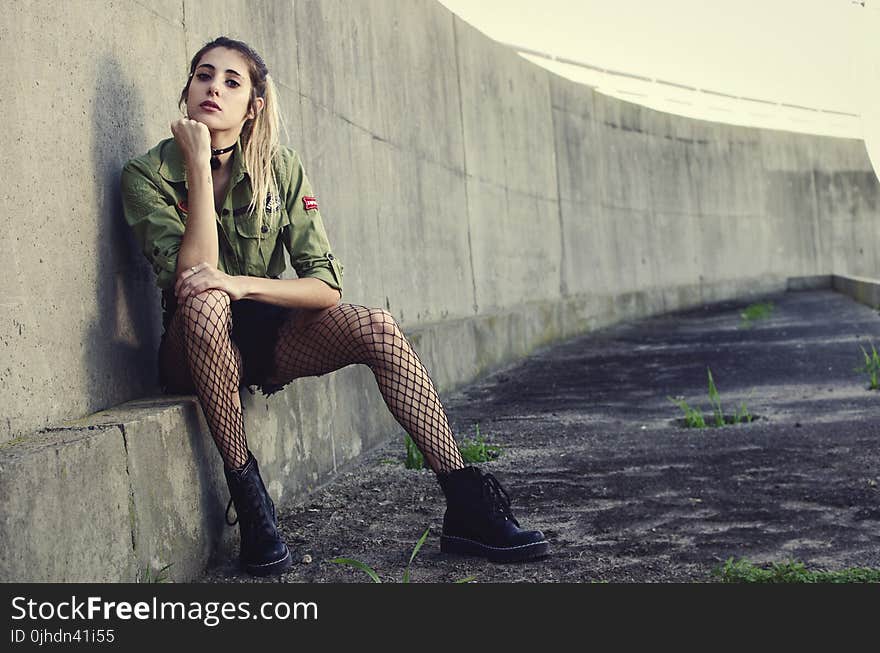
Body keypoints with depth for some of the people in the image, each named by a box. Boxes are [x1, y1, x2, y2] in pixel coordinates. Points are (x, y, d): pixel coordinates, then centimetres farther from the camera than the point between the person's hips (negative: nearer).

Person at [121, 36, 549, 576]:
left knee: (376, 327, -24)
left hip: (270, 335, 3)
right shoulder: (148, 175, -10)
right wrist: (200, 164, -26)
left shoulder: (281, 168, -4)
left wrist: (240, 284, -29)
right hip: (195, 350, -2)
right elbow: (192, 275, -26)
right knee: (204, 304, -37)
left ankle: (466, 508, -23)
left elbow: (327, 285, -13)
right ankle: (247, 498, -28)